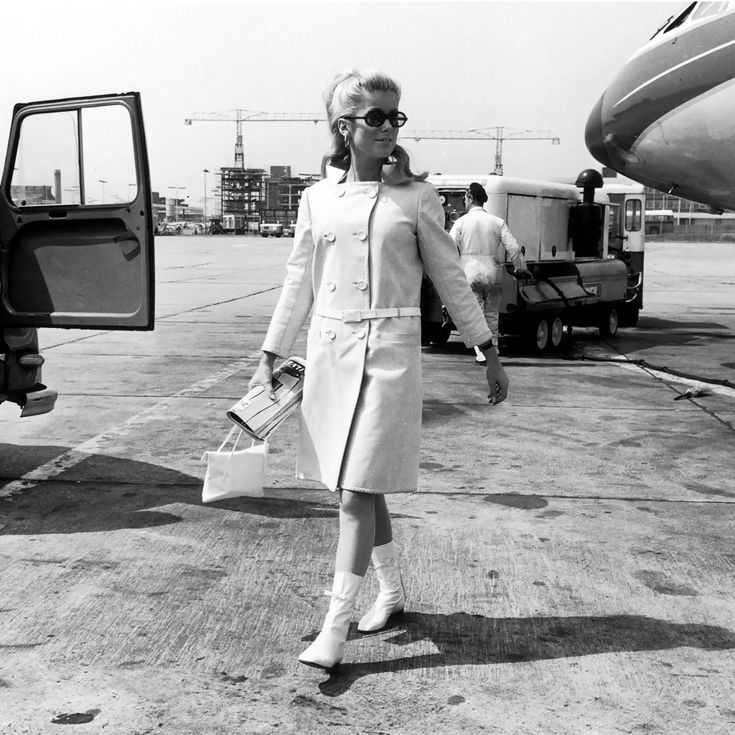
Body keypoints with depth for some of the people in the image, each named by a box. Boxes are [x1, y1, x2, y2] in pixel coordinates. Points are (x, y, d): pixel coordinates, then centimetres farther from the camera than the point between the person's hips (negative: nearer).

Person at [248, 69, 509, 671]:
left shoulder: (415, 196, 0)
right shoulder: (317, 198, 8)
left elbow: (450, 278, 5)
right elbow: (298, 283, 12)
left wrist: (489, 353, 7)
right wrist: (269, 359, 11)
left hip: (389, 352, -4)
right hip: (329, 351, 4)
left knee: (357, 491, -8)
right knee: (356, 488, 12)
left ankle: (335, 628, -1)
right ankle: (392, 589, 33)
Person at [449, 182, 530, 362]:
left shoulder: (461, 222, -1)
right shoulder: (497, 222, 4)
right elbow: (513, 248, 0)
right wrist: (521, 269, 12)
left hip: (471, 273, -2)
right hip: (493, 274, 3)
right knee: (492, 315, 13)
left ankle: (482, 353, -9)